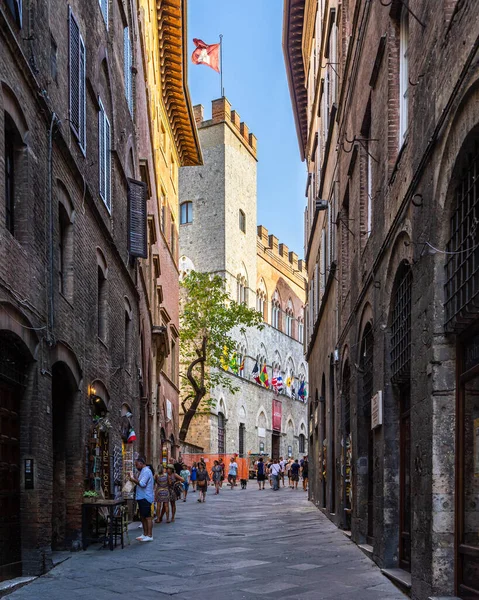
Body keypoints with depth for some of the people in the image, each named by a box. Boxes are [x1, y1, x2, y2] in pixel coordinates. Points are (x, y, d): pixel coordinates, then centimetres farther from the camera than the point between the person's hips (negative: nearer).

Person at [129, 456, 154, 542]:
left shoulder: (146, 471, -15)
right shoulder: (143, 471, 19)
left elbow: (142, 484, -23)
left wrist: (133, 479, -14)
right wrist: (134, 478, 7)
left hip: (145, 498, -11)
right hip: (142, 497, 11)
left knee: (148, 517, -7)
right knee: (143, 517, 14)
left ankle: (150, 536, -5)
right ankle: (145, 534, 21)